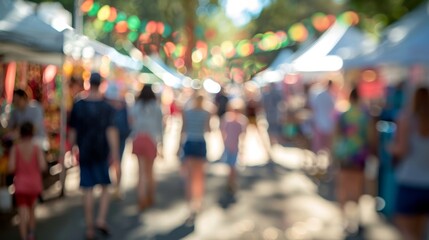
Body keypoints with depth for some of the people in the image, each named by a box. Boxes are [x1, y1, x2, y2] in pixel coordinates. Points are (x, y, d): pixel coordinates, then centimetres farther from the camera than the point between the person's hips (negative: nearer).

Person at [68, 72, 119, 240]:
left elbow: (72, 131, 2)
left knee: (88, 190, 6)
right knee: (105, 187, 14)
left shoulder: (78, 105, -1)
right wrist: (115, 151, -12)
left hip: (84, 152, 1)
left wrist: (72, 147, 14)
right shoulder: (106, 106, -6)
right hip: (102, 152, -1)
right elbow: (111, 130, -12)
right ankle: (101, 219, -2)